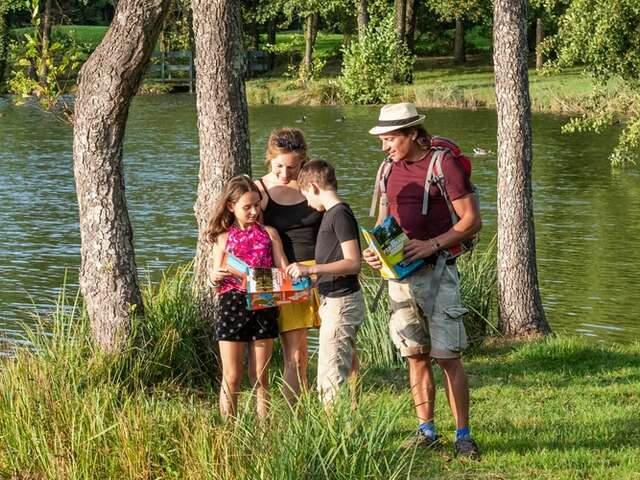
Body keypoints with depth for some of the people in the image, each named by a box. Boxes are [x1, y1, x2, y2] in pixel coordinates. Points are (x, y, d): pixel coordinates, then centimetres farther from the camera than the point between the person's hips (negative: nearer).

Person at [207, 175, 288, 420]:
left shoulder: (269, 233, 9)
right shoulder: (223, 238, 7)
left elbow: (283, 269, 6)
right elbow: (216, 279, 6)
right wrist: (215, 277, -18)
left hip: (264, 306, 1)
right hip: (232, 305, -1)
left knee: (260, 378, 7)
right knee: (231, 378, 1)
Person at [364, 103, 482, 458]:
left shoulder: (444, 164, -7)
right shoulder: (389, 170, 12)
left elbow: (472, 220, -9)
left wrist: (432, 245, -20)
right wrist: (373, 251, -2)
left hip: (435, 271, -6)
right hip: (398, 273, 6)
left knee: (447, 357, -7)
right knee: (416, 356, 9)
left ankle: (463, 435, -1)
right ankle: (426, 430, 16)